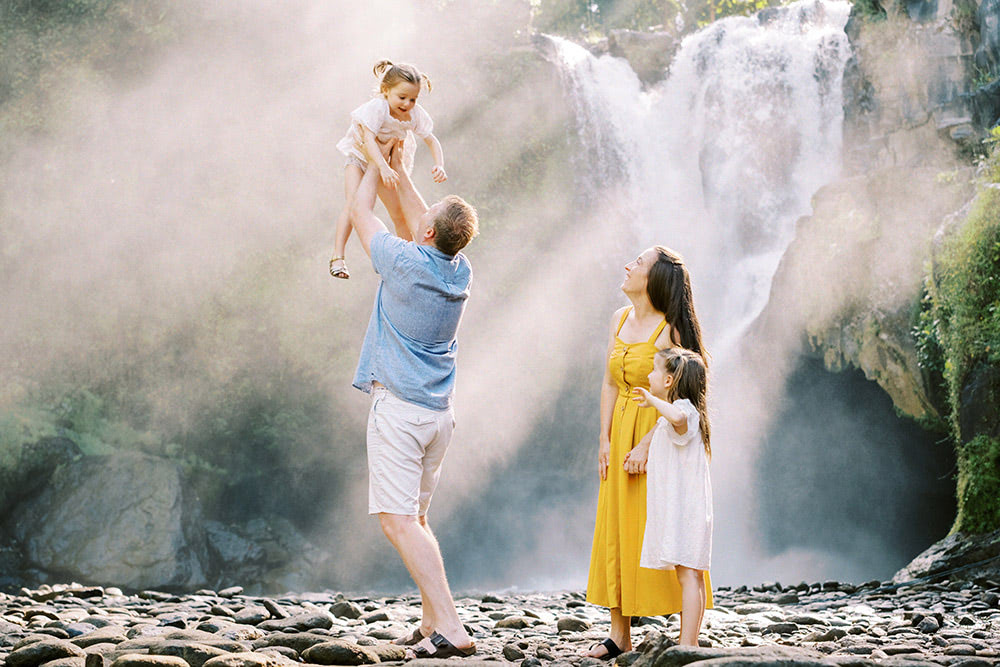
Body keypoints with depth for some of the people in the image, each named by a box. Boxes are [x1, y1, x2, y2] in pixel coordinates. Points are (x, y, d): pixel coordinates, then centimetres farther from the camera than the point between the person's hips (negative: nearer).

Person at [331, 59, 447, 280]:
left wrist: (439, 165, -30)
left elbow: (432, 140, -11)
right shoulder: (377, 108, -33)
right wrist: (383, 167, -54)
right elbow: (369, 139, -41)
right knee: (354, 204, -23)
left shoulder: (415, 114, -19)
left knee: (400, 214, 7)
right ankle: (337, 257, -20)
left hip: (390, 162, 4)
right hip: (360, 157, -4)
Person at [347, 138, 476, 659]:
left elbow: (360, 211, 6)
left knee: (399, 520, -11)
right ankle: (433, 621, 15)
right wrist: (398, 168, 34)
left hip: (399, 407, -8)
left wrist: (376, 164, 22)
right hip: (440, 413, 8)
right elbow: (419, 222, 27)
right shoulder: (461, 272, 6)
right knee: (415, 519, 17)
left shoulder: (404, 263, -12)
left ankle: (450, 628, -21)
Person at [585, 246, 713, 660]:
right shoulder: (619, 320, 9)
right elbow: (610, 384, 11)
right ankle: (619, 637, 12)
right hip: (621, 435, 7)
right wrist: (605, 439, 5)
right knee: (615, 529, 6)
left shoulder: (670, 330, -13)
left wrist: (646, 446, -19)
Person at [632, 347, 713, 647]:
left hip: (683, 506, -11)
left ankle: (687, 645, -15)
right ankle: (690, 642, 13)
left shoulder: (683, 408, -11)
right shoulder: (673, 414, 22)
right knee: (691, 575, 10)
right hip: (677, 507, 11)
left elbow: (678, 417, -40)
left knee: (688, 573, -12)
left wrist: (652, 399, -26)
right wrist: (646, 460, 26)